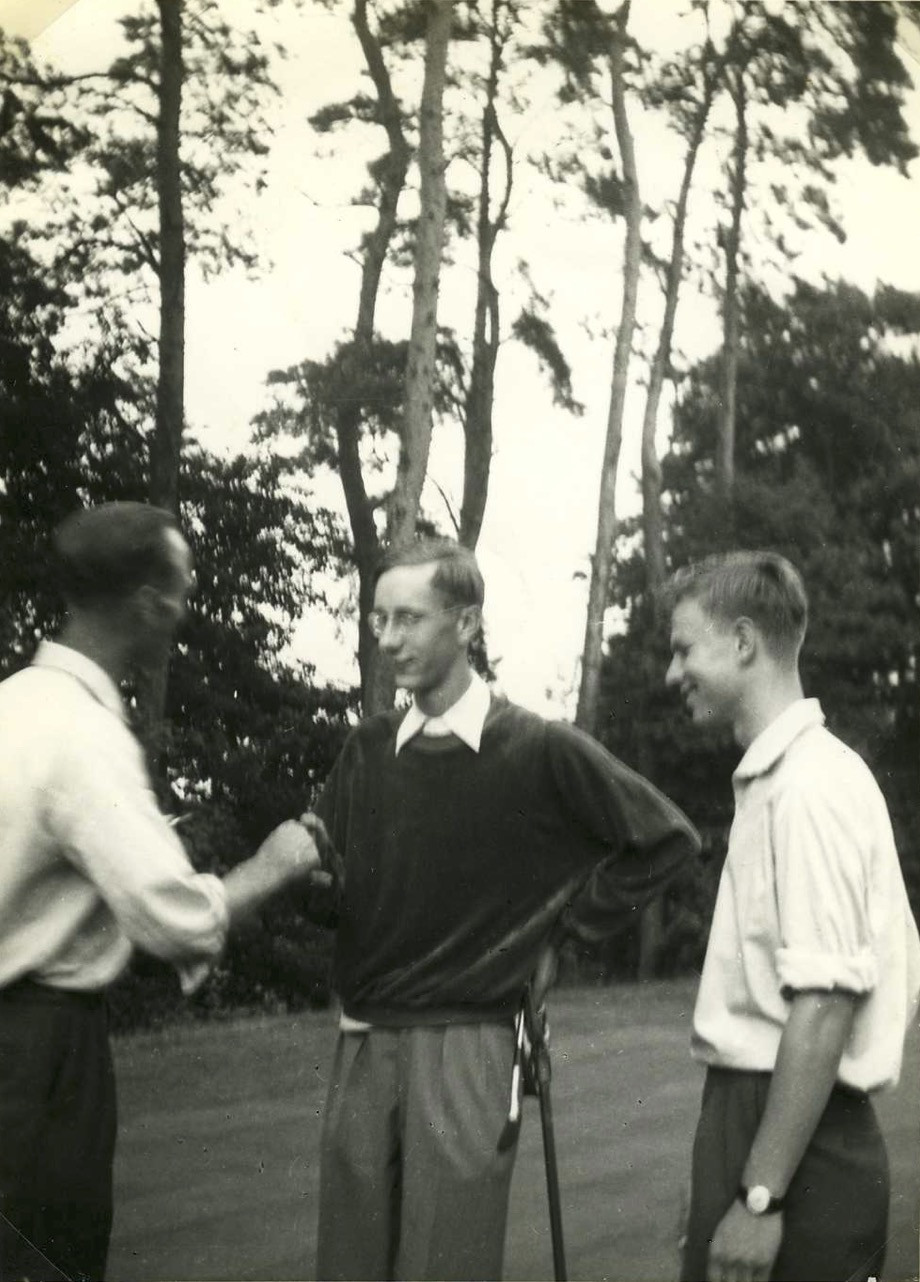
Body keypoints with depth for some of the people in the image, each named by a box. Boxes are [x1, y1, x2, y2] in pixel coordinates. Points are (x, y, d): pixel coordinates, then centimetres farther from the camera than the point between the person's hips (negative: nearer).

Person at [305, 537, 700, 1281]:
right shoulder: (366, 752, 7)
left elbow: (665, 839, -1)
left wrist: (563, 929, 0)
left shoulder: (540, 751, -6)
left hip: (467, 1045, -4)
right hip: (364, 1045, 4)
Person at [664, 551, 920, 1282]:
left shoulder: (809, 785, -15)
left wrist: (760, 1195, -22)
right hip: (752, 1105, 9)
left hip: (798, 1136, -9)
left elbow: (822, 1004, -21)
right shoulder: (781, 775, 14)